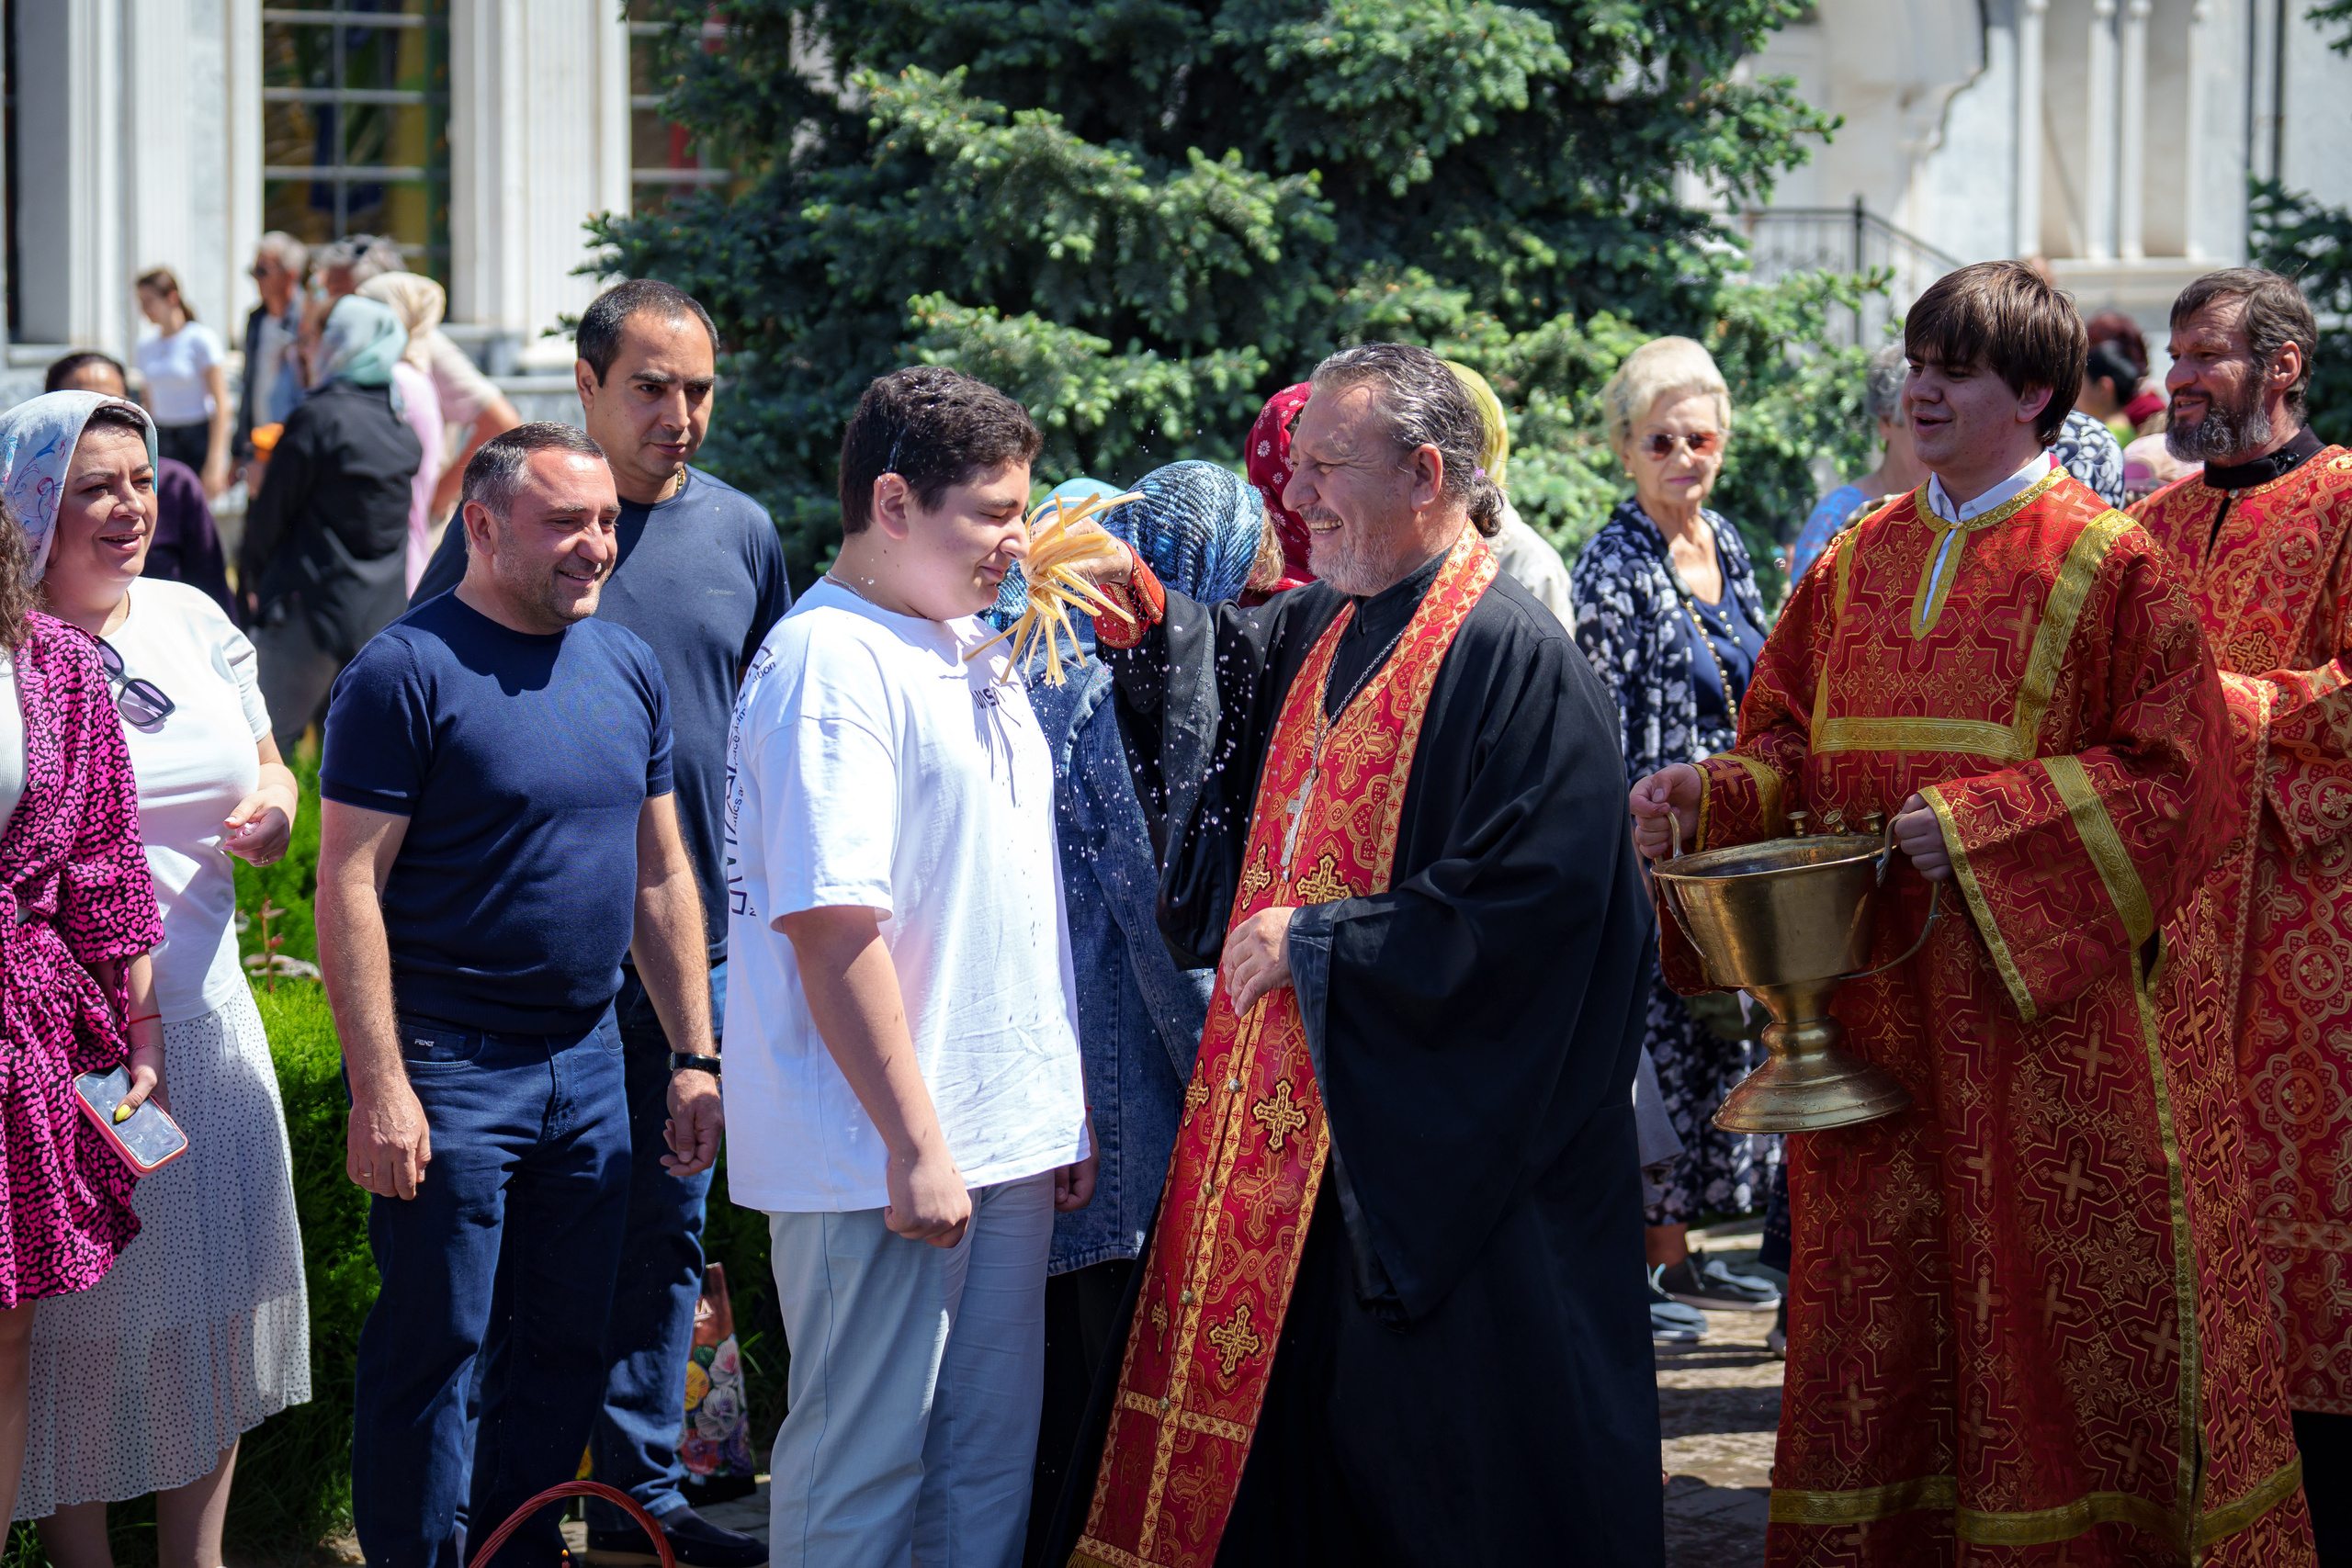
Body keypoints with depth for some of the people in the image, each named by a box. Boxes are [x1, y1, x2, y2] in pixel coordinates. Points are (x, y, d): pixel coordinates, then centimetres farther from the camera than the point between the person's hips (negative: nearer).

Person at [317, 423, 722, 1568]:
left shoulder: (629, 669, 11)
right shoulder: (407, 671, -10)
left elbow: (661, 874, 16)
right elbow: (348, 885, -13)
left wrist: (696, 1056, 12)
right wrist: (380, 1086, -18)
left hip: (588, 1064, 6)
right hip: (448, 1071, -6)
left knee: (563, 1347, 12)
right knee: (435, 1346, -1)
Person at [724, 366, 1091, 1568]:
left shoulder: (971, 652, 14)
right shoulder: (829, 663, -15)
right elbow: (831, 926, -21)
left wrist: (1067, 1106, 20)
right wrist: (914, 1144, -21)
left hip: (1008, 1139, 9)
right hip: (881, 1156, -9)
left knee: (989, 1463, 13)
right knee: (860, 1471, -1)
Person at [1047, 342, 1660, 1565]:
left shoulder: (1510, 656, -16)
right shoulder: (1324, 628, 10)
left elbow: (1529, 901, -23)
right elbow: (1212, 663, 31)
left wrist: (1316, 940, -16)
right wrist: (1137, 609, 8)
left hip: (1422, 1129, -8)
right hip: (1286, 1097, 9)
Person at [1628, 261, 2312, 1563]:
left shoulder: (2109, 566, -5)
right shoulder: (1859, 562, 11)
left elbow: (2168, 773, -10)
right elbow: (1794, 745, 15)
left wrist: (1982, 821, -18)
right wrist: (1713, 792, -6)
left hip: (2040, 997, -5)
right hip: (1878, 993, 5)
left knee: (2048, 1294, -1)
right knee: (1886, 1281, 7)